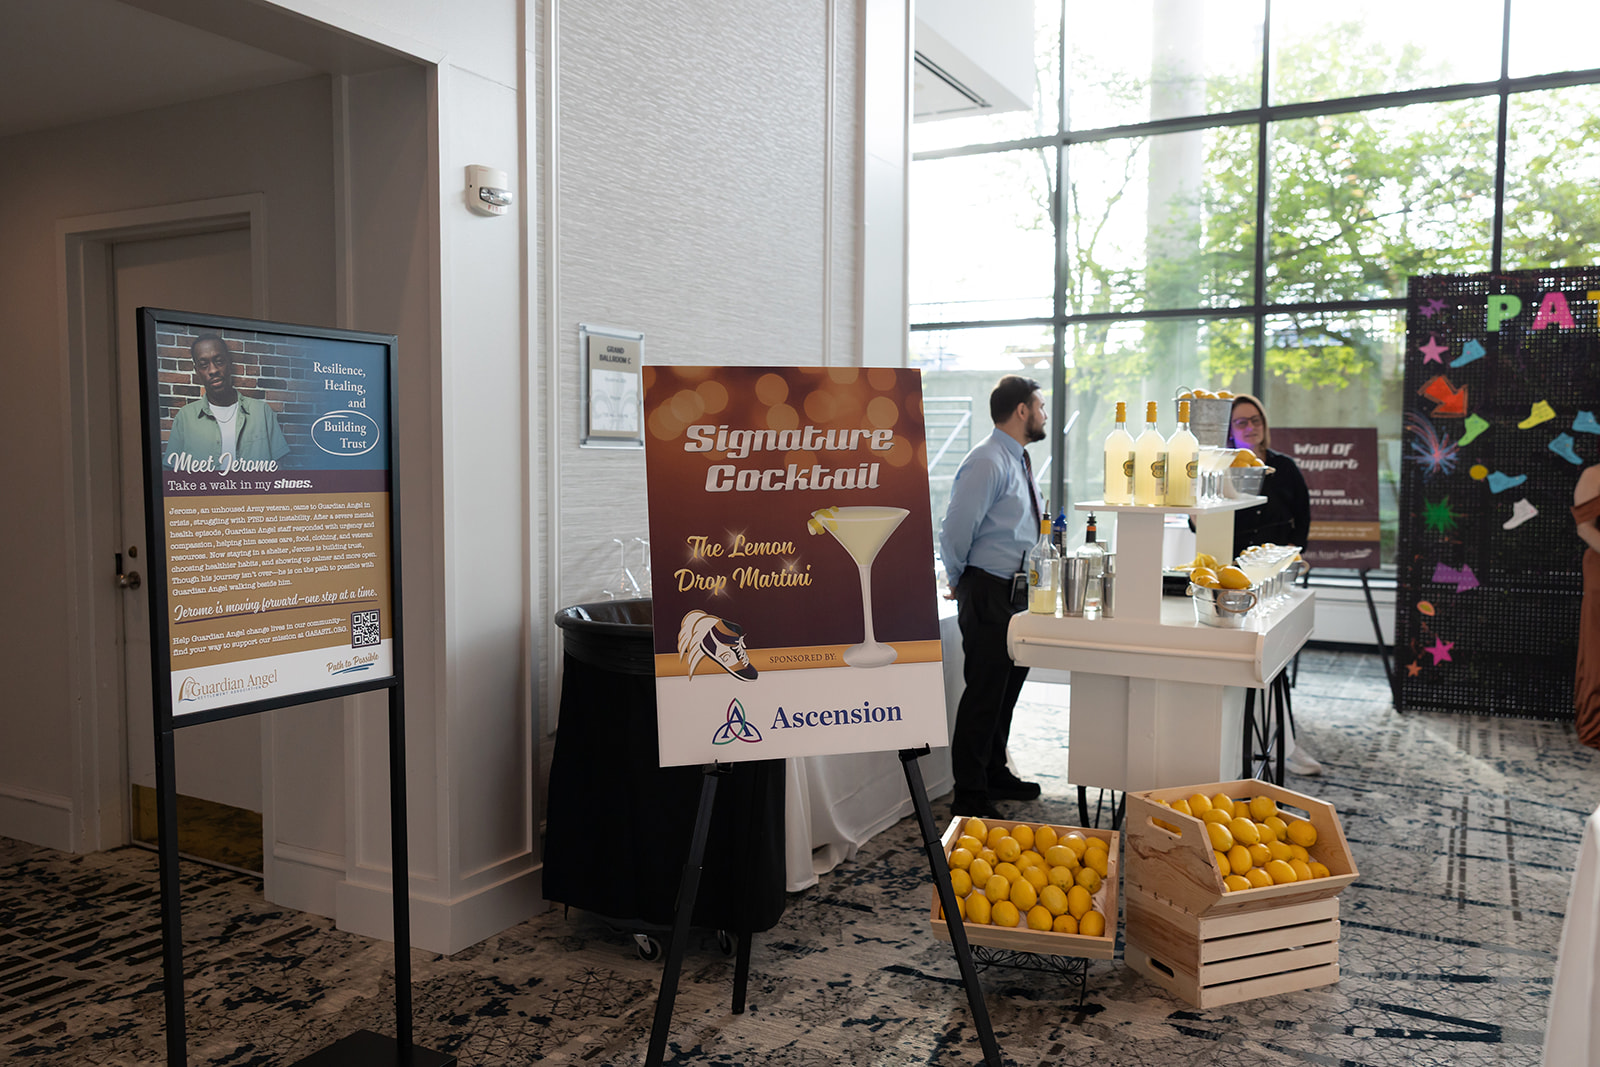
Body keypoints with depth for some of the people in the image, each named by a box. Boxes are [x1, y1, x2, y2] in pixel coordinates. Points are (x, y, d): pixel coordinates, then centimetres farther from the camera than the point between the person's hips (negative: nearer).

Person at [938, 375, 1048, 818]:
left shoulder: (1020, 461, 15)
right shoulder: (987, 463, -16)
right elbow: (955, 531, -19)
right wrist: (959, 581, -6)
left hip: (1018, 592, 10)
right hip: (989, 594, -10)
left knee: (1008, 686, 18)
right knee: (984, 692, -5)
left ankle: (994, 773, 34)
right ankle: (970, 796, 5)